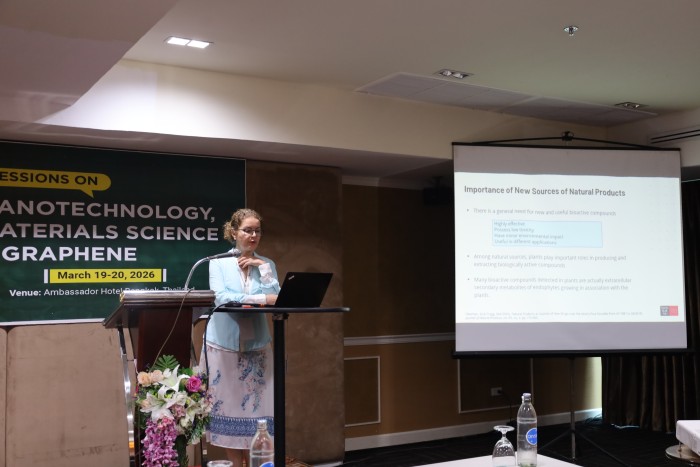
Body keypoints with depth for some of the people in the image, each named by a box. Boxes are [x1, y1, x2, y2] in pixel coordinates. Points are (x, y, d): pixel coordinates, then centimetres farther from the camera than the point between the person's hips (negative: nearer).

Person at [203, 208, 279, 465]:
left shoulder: (267, 264, 8)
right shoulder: (218, 262, -2)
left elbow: (278, 300, -4)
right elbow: (221, 298, -17)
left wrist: (263, 268, -9)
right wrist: (262, 299, -21)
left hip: (257, 345, 2)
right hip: (224, 343, -2)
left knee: (257, 405, 0)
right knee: (227, 405, 1)